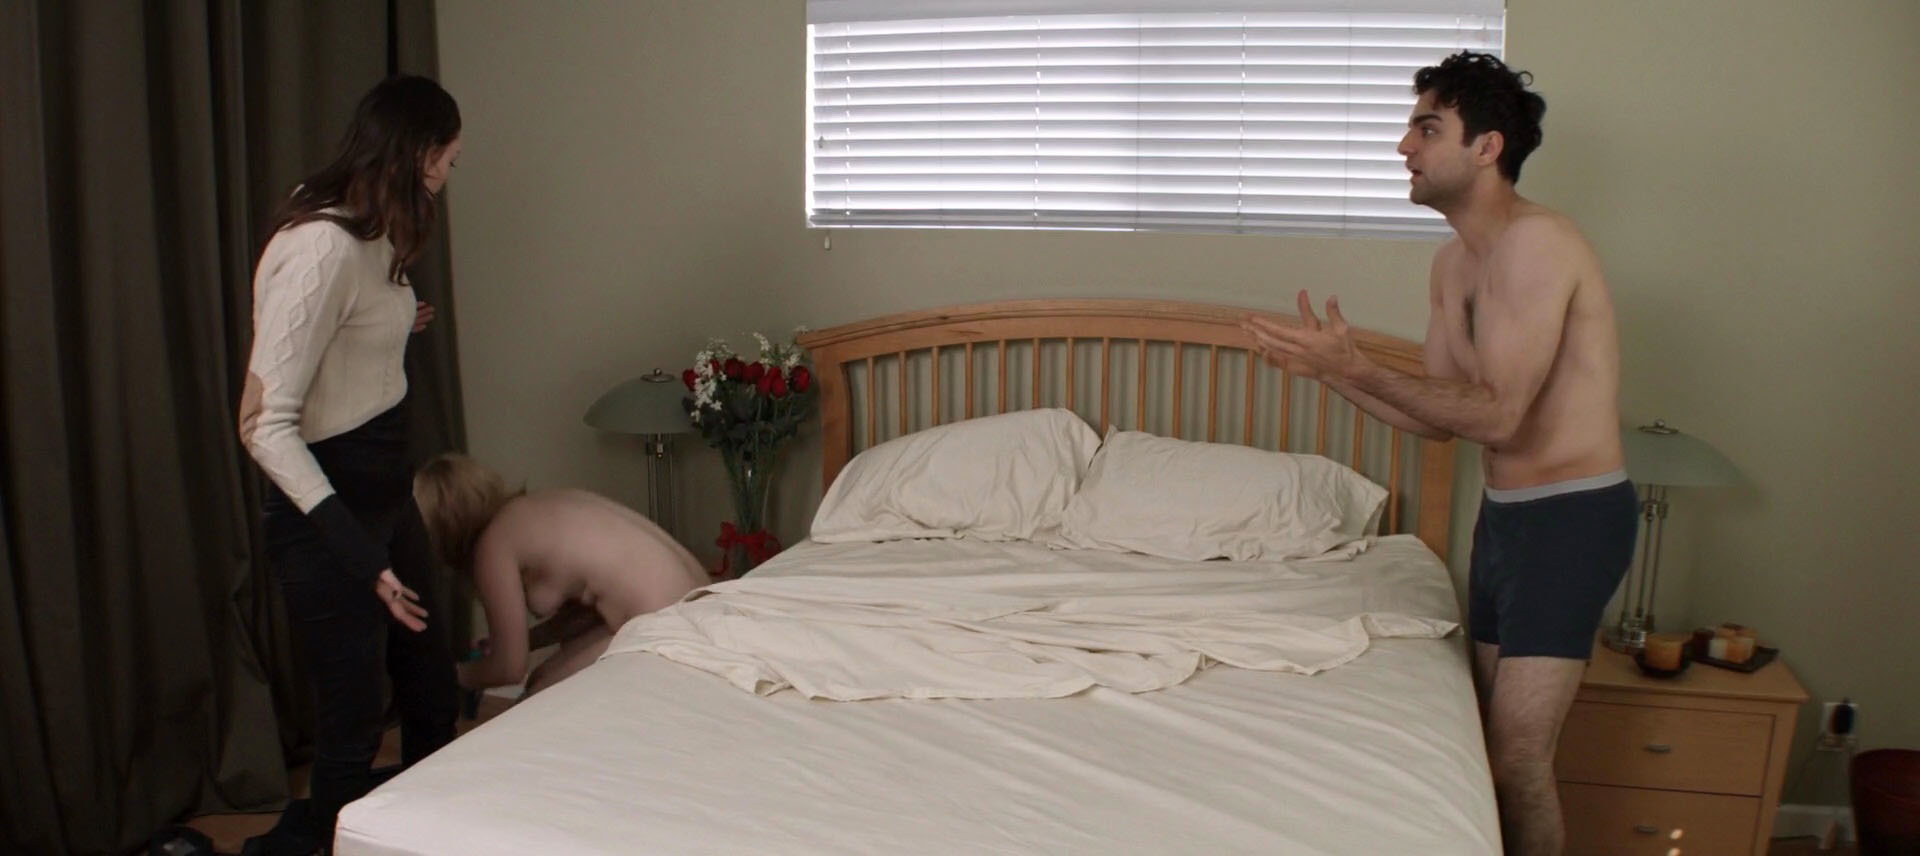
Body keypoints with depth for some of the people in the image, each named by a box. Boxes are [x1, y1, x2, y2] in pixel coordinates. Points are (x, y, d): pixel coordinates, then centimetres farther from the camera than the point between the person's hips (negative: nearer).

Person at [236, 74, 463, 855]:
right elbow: (265, 425, -25)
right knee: (351, 737, 1)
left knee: (431, 691, 19)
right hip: (325, 506, -9)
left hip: (385, 490, 9)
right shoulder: (320, 248, -24)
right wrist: (355, 551, -30)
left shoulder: (371, 237, 4)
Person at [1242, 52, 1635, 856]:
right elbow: (1443, 417, 11)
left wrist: (1359, 368, -25)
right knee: (1494, 727, 15)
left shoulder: (1534, 243, -20)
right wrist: (1331, 369, 1)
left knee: (1518, 760, -7)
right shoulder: (1454, 260, 9)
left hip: (1571, 515, -9)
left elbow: (1496, 416, -24)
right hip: (1505, 511, 9)